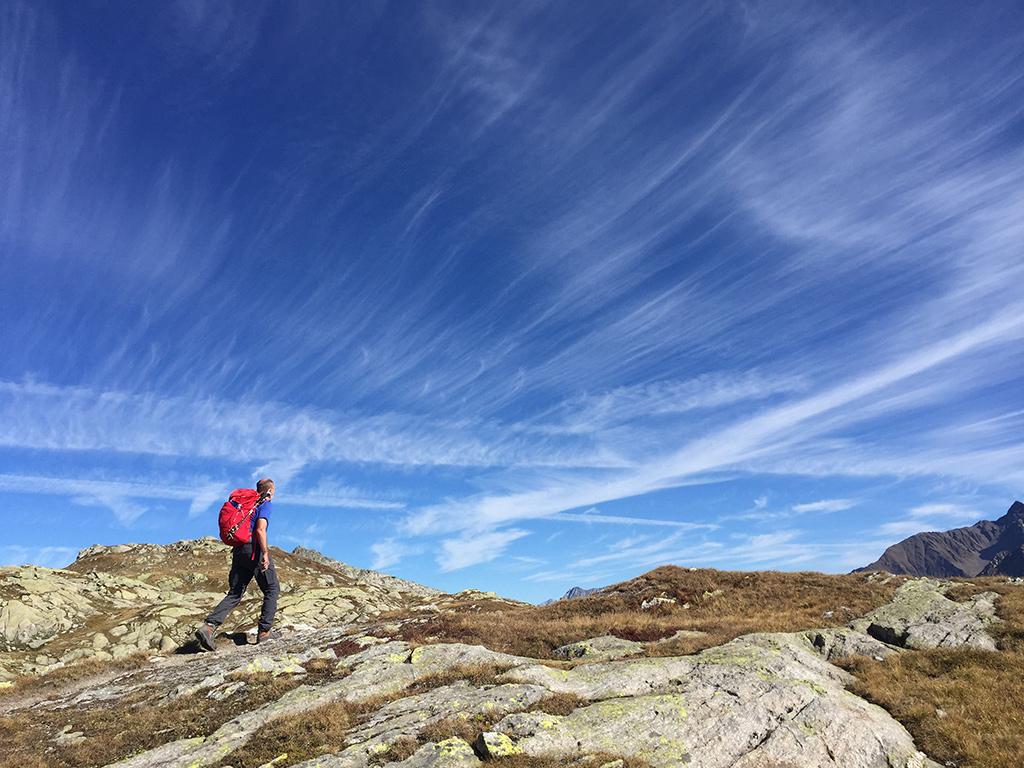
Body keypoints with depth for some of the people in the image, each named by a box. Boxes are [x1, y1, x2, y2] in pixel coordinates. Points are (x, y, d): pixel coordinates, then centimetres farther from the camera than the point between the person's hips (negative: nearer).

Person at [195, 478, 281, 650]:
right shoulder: (266, 505, -4)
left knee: (234, 594, 8)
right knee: (272, 590, 5)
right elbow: (260, 530, -18)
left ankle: (209, 626, -8)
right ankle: (264, 631, 2)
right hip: (255, 550, -7)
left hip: (239, 551, 7)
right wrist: (265, 554, -18)